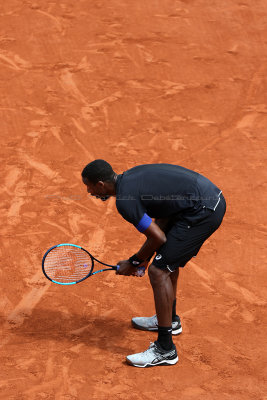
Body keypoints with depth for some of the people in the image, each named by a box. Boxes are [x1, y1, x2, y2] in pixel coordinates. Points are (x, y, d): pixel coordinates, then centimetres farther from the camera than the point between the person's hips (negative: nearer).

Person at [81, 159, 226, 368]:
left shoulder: (125, 200, -15)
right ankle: (170, 319, 45)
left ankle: (165, 350, -2)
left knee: (158, 271, -7)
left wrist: (134, 263, 5)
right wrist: (146, 257, 17)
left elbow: (158, 238, -12)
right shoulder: (131, 176, 14)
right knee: (168, 257, 28)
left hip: (203, 212, -10)